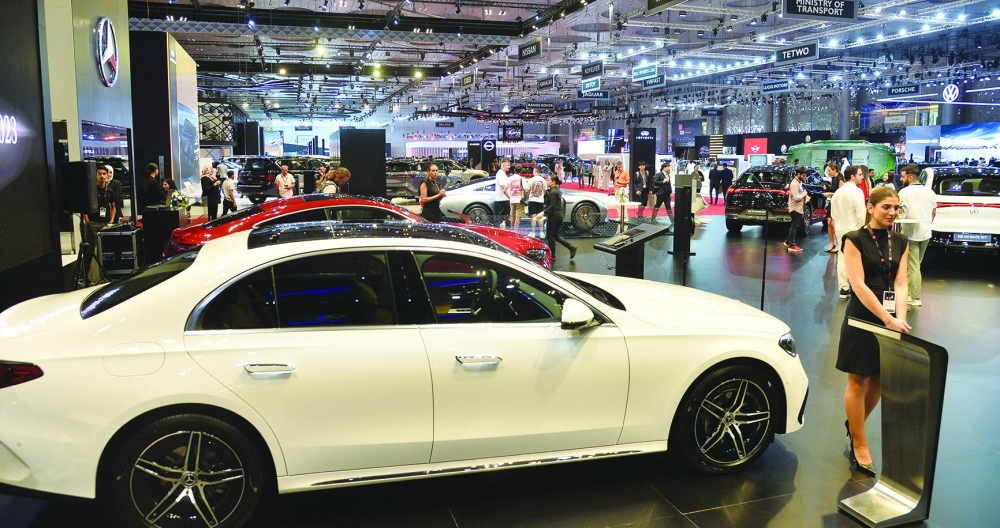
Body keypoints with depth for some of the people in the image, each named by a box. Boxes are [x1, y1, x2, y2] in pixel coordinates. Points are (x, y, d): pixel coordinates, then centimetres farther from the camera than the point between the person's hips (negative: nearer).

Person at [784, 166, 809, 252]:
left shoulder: (799, 182, 12)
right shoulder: (794, 183, -19)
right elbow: (796, 197, -25)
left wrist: (805, 195, 2)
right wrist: (804, 194, -11)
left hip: (798, 208, 10)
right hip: (795, 208, -10)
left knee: (795, 225, 16)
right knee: (795, 226, -6)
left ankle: (788, 241, 25)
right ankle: (791, 245, -2)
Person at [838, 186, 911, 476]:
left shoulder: (900, 242, 7)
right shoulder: (855, 240, -8)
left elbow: (900, 284, -2)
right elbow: (859, 285, -16)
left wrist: (900, 317, -18)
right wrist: (887, 319, -23)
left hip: (891, 319, 5)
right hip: (863, 318, -5)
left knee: (879, 381, 12)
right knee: (858, 381, 3)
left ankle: (854, 424, 35)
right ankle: (859, 445, 14)